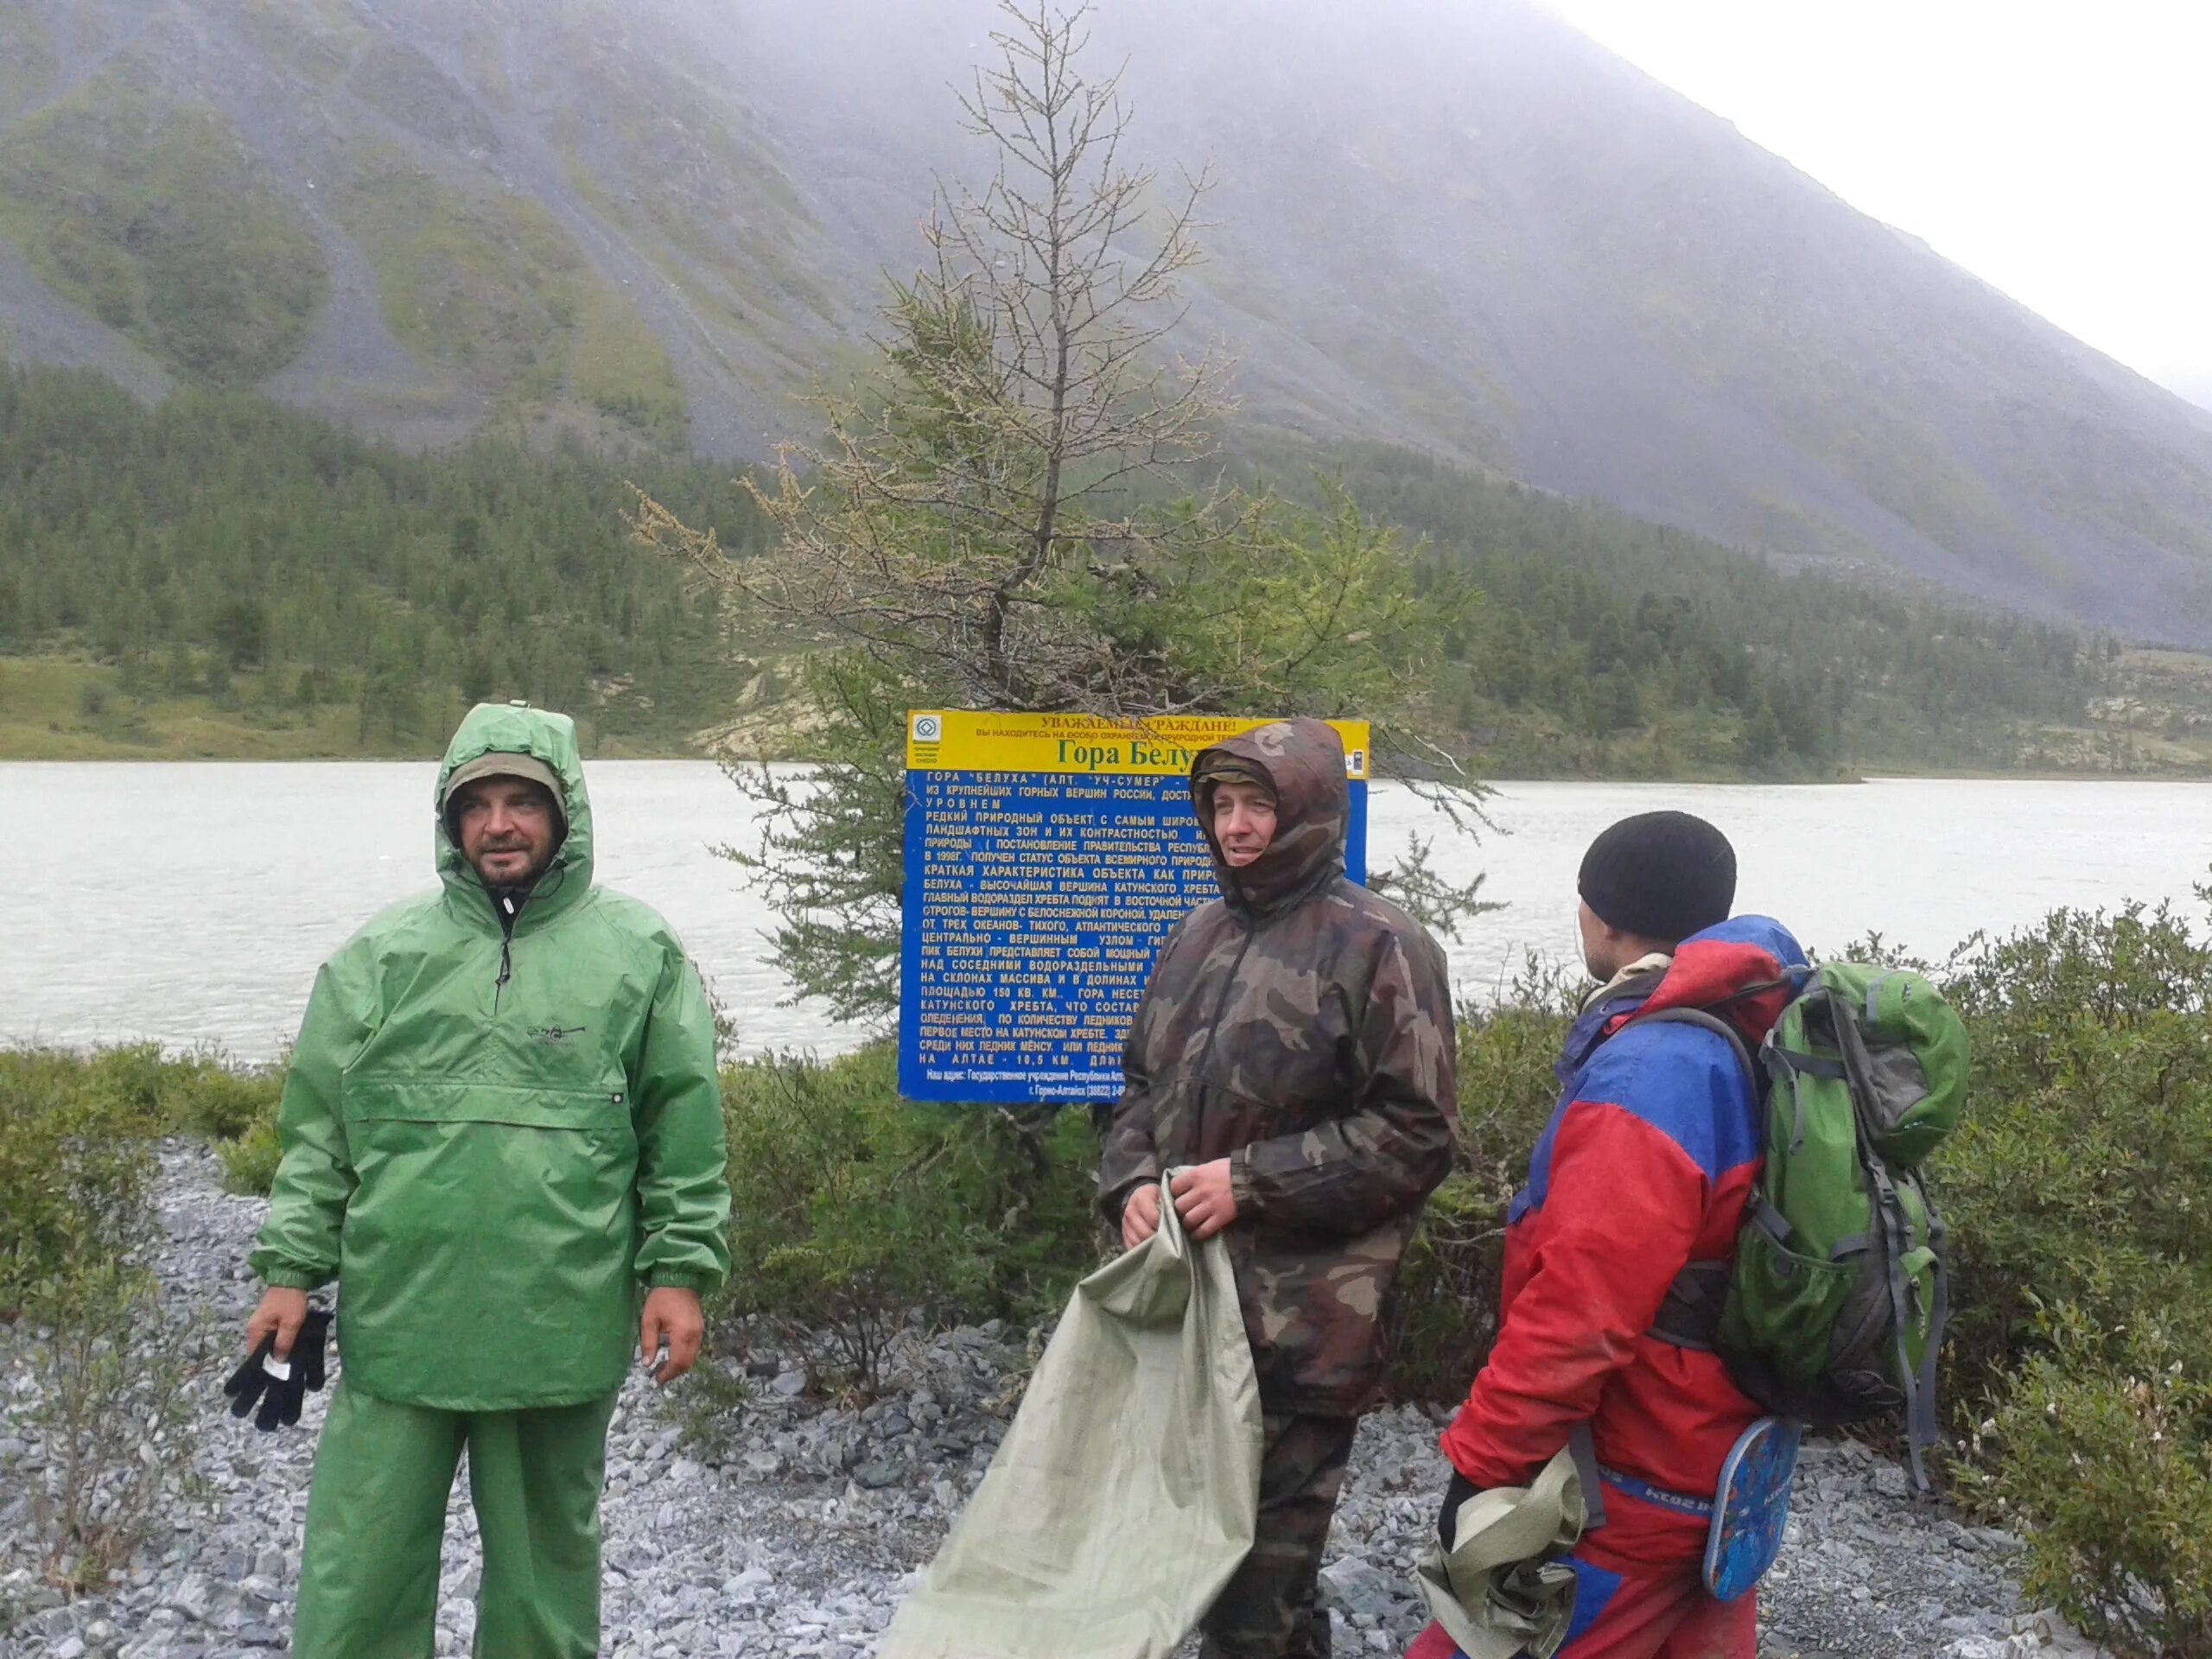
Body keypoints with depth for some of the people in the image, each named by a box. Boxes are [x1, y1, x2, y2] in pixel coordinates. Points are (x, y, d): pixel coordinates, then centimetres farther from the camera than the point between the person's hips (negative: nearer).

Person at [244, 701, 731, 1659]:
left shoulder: (637, 952, 2)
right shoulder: (383, 955, 6)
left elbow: (684, 1130, 3)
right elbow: (320, 1131, 9)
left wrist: (679, 1272, -2)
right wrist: (292, 1270, 4)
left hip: (564, 1326, -1)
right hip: (397, 1324, 1)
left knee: (546, 1556, 13)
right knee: (358, 1573, 5)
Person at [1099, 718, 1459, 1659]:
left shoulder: (1376, 946, -10)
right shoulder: (1201, 935, 12)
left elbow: (1414, 1134, -13)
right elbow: (1141, 1080, 20)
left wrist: (1252, 1181, -16)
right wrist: (1133, 1182, 0)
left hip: (1299, 1319, -7)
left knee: (1266, 1554, 0)